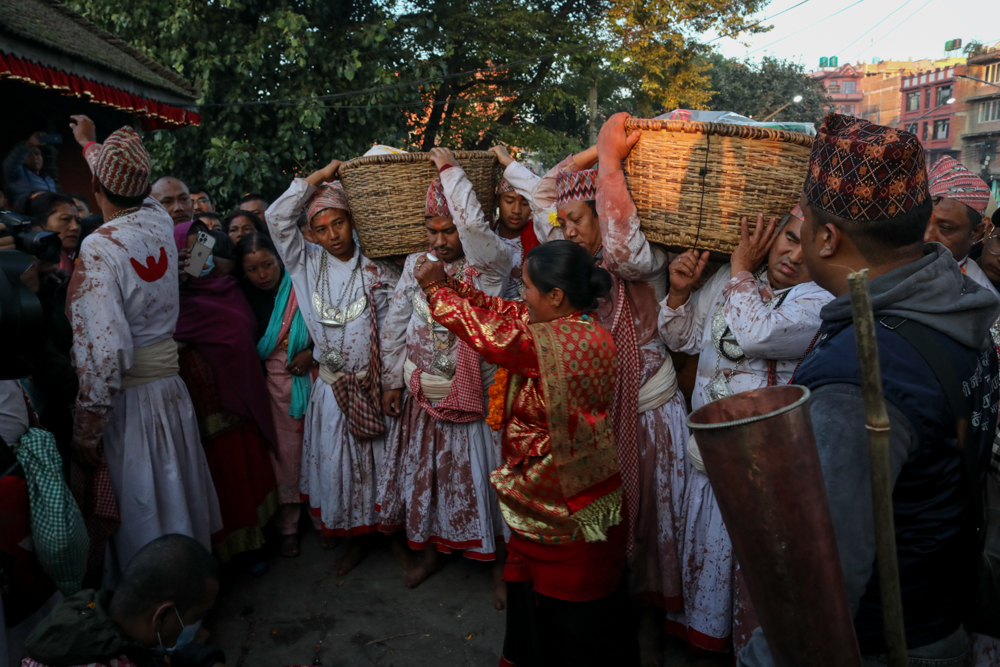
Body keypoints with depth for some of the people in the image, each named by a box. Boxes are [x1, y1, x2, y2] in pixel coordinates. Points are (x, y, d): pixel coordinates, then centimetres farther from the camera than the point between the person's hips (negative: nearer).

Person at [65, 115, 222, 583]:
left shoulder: (99, 248, -18)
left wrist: (85, 432, -13)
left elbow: (104, 352, -22)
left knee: (137, 516, 6)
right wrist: (90, 143, 42)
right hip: (169, 385, 6)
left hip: (127, 398, -6)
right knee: (175, 500, 18)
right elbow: (137, 193, 25)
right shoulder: (160, 223, 0)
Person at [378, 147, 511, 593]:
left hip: (472, 397, -4)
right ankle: (429, 552, 40)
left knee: (477, 477, 5)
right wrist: (393, 382, 6)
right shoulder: (417, 264, 3)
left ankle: (498, 564, 25)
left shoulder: (489, 267, -12)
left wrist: (449, 169, -19)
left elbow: (473, 225, -33)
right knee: (424, 474, 17)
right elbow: (394, 325, 8)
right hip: (421, 397, 5)